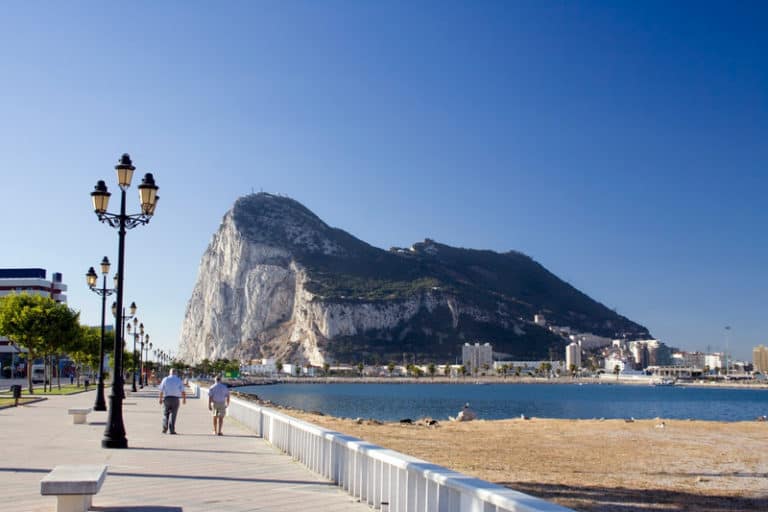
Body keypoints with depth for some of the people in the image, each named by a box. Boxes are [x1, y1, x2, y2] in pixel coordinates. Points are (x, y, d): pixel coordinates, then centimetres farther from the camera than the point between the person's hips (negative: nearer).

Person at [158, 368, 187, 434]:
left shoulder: (165, 379, 1)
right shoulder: (179, 380, 1)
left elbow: (161, 390, 0)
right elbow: (183, 391, -2)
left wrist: (160, 399, 11)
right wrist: (184, 399, 10)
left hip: (166, 398, 1)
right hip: (175, 399, -1)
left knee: (165, 414, 13)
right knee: (173, 415, 3)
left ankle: (165, 429, 5)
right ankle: (172, 430, -3)